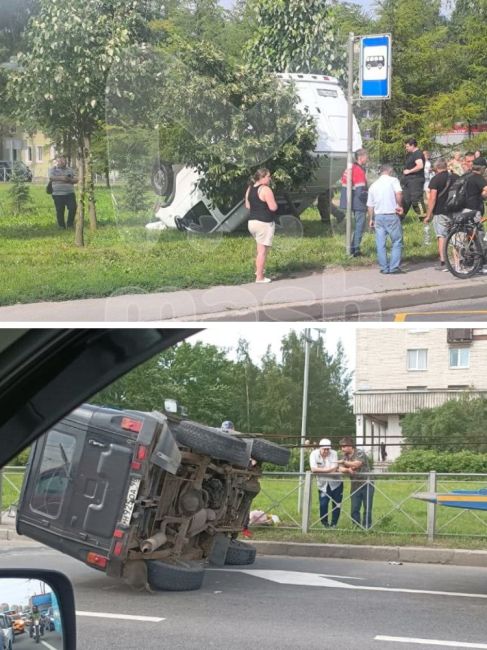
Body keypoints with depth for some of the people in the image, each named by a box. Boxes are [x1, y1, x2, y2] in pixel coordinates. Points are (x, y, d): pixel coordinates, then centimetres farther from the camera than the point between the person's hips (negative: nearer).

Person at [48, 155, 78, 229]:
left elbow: (76, 180, 7)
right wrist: (61, 178, -24)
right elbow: (51, 178, -11)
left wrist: (69, 180, -14)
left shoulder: (70, 169, 15)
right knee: (60, 211, -1)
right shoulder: (53, 169, 8)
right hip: (58, 194, -2)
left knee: (73, 208, -10)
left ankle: (70, 224, 5)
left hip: (70, 193, 2)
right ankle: (61, 226, 9)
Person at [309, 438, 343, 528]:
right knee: (323, 504, -7)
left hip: (335, 483, 1)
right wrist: (329, 469, -23)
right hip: (323, 484, -1)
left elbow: (334, 469, -20)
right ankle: (324, 523, 15)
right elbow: (313, 469, -23)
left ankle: (334, 524, 19)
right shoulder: (314, 454, -12)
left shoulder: (333, 453, -10)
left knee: (337, 504, 3)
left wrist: (320, 470, -21)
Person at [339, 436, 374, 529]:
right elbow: (341, 469, -4)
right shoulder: (345, 457, 10)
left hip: (366, 484, -5)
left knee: (367, 509, -1)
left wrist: (344, 462, -17)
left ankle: (366, 528, 6)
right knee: (354, 509, 1)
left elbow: (356, 464, -24)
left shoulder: (360, 453, -8)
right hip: (355, 486, 5)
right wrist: (348, 470, -24)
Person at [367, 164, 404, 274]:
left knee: (380, 244, 7)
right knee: (397, 242, 3)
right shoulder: (393, 180, -1)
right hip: (392, 215, -5)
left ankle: (384, 267, 9)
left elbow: (370, 205, 15)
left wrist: (371, 219, 23)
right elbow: (399, 193, -19)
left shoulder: (373, 185, 13)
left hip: (378, 216, 5)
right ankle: (394, 267, -4)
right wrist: (400, 206, -7)